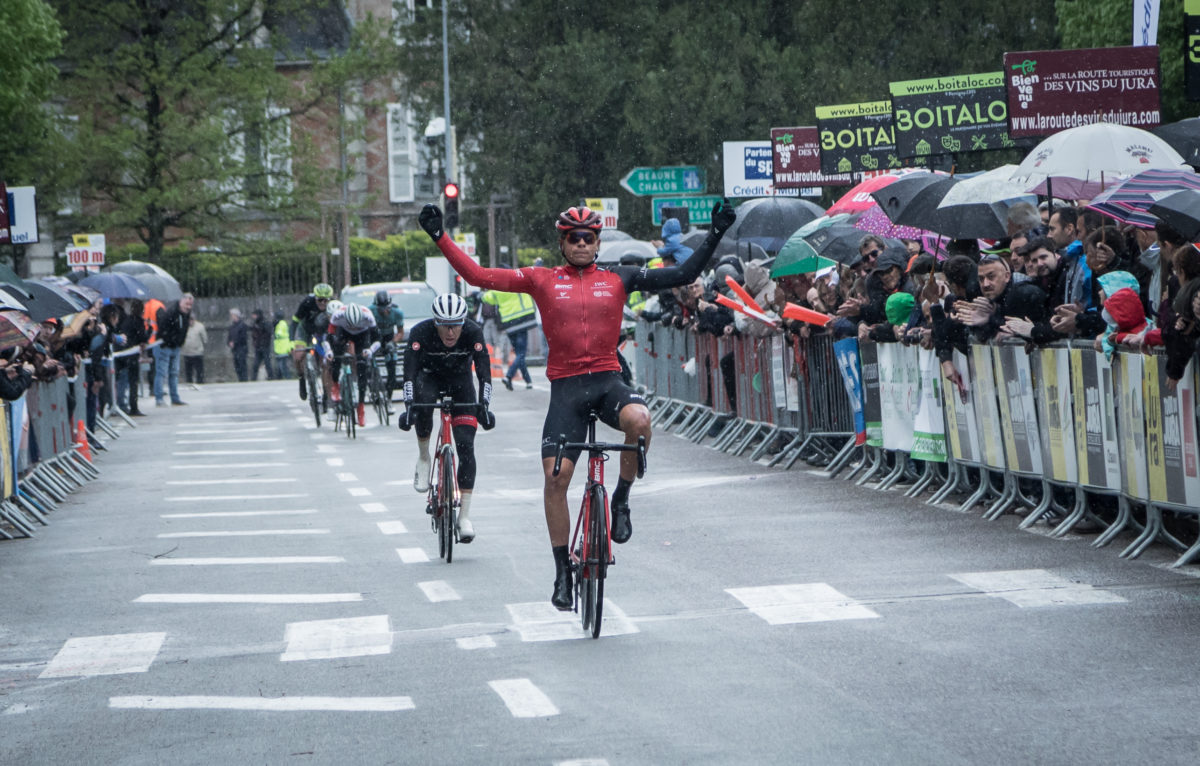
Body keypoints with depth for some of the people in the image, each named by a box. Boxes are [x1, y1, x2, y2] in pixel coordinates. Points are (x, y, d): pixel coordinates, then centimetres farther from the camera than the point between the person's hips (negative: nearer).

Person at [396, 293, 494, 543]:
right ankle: (423, 459, -14)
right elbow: (409, 372, -35)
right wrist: (409, 405, -48)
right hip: (430, 377, -1)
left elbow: (484, 371, -31)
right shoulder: (421, 332, -29)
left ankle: (464, 516, -9)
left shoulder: (473, 332, -28)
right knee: (424, 400, -38)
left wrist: (484, 404, -45)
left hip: (460, 382, 1)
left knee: (466, 446, -13)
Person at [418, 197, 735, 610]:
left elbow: (682, 275, 6)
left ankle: (621, 500, -7)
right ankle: (563, 572, 7)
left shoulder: (618, 278, 6)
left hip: (608, 381, 0)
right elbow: (478, 276, 2)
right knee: (555, 477, -8)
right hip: (566, 387, 0)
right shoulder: (542, 280, 5)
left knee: (638, 420, -34)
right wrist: (439, 236, -4)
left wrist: (715, 234, 0)